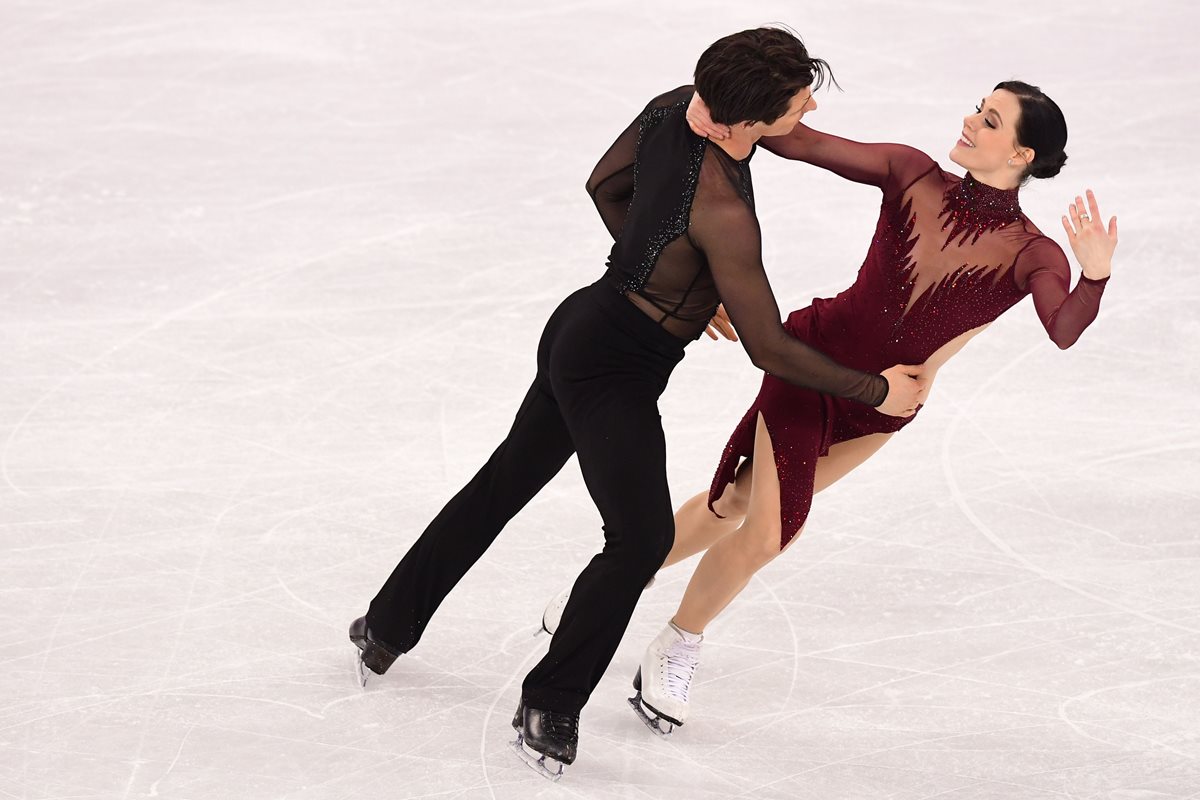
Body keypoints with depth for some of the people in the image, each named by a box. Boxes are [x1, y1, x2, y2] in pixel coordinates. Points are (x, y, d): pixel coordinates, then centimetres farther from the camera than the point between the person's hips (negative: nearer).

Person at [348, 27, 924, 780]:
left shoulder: (676, 107, -10)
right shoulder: (722, 211, -33)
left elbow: (606, 185, 10)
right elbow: (771, 350, -24)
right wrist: (877, 391, -12)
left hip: (584, 323, 9)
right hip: (617, 370, -9)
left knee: (504, 481, 24)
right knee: (642, 537, -7)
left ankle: (388, 625, 42)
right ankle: (549, 705, 4)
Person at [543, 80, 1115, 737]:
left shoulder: (1030, 256, -13)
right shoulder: (912, 175, -10)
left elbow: (1064, 331, -31)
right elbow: (804, 143, -13)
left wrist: (1095, 275, -51)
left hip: (879, 410, 1)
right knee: (763, 532, -4)